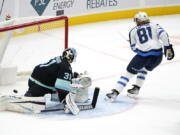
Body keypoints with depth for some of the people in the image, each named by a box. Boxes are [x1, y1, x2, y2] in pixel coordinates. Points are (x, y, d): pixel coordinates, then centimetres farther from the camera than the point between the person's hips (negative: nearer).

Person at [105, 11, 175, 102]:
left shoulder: (133, 31, 18)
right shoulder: (154, 26, 19)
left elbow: (134, 48, 18)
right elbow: (163, 34, 1)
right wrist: (168, 48, 0)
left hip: (143, 55, -2)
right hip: (157, 55, 2)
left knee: (129, 72, 9)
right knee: (144, 69, 31)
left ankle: (115, 93, 0)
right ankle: (136, 89, 27)